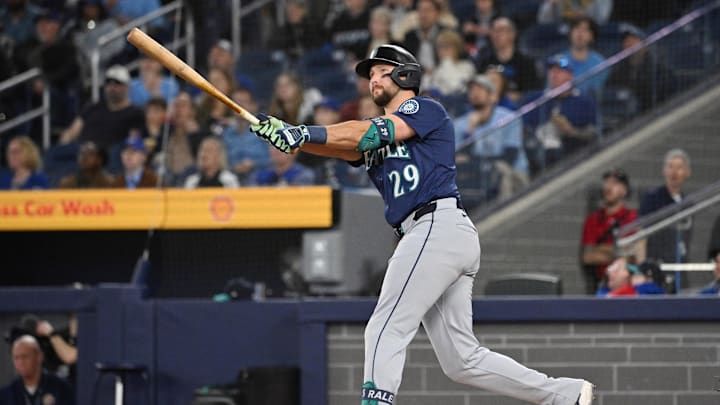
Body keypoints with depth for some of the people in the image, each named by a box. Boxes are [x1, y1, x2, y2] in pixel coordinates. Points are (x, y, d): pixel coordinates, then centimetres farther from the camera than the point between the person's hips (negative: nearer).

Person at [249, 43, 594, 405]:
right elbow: (339, 145, 8)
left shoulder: (427, 110, 4)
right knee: (462, 361, 7)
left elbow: (376, 133, -12)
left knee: (385, 331, -15)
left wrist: (307, 133, -20)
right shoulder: (374, 141, 26)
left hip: (438, 225, -9)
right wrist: (283, 133, -11)